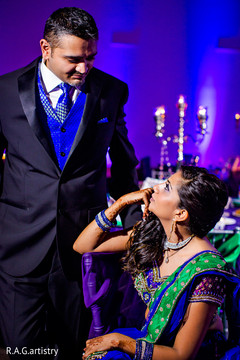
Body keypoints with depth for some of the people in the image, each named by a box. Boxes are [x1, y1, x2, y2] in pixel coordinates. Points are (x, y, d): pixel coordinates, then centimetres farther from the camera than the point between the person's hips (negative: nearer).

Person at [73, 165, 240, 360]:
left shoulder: (206, 270, -27)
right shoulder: (151, 234, -9)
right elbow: (83, 246, -2)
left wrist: (118, 340, -18)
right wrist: (121, 202, -13)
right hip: (152, 334, 6)